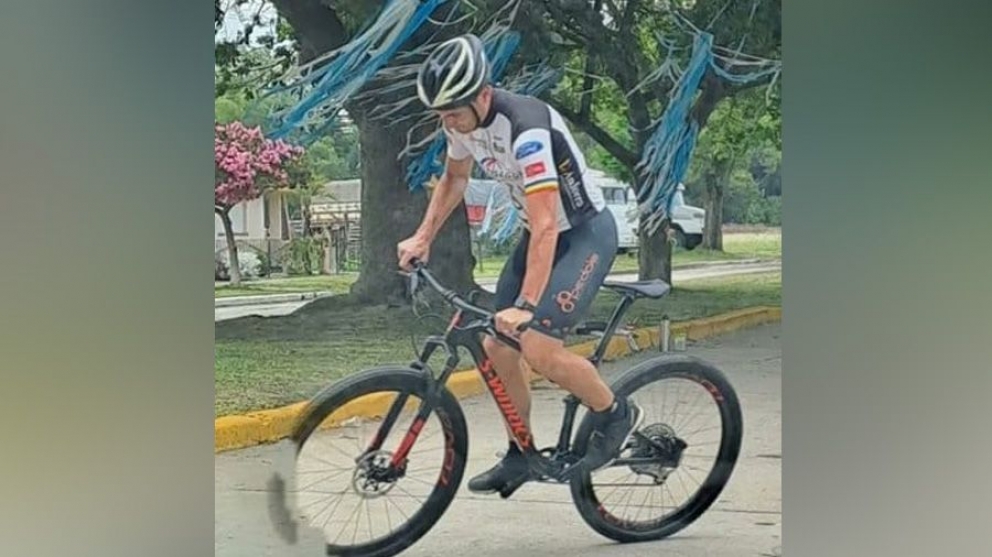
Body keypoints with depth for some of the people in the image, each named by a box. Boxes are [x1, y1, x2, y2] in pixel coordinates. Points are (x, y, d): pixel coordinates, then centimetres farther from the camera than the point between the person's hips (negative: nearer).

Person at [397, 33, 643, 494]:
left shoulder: (527, 127, -33)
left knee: (537, 347, -22)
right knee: (497, 348, 3)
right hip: (539, 232, 8)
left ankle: (616, 415, 3)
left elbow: (545, 225, -37)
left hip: (585, 233, -8)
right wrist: (423, 238, 5)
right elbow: (454, 178, 15)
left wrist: (525, 306, -41)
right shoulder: (461, 121, -7)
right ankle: (520, 456, 20)